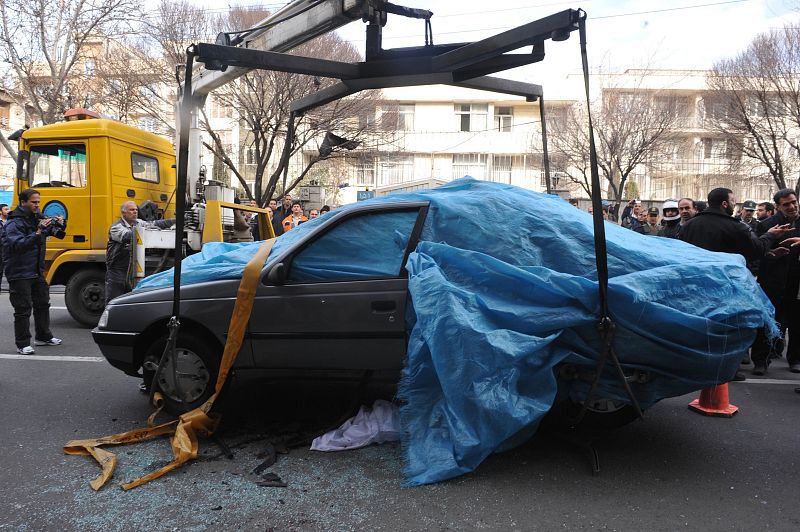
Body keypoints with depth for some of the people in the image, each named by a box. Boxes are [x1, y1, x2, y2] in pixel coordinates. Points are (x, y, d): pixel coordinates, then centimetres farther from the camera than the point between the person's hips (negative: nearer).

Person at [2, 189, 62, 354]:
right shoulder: (14, 223, -15)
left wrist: (57, 225, -2)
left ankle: (43, 336, 31)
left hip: (37, 271, 8)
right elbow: (17, 244, -27)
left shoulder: (37, 218, 7)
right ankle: (22, 344, 6)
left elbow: (51, 232, 21)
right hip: (19, 273, -8)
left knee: (42, 303, 17)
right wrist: (38, 233, -36)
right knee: (23, 309, -3)